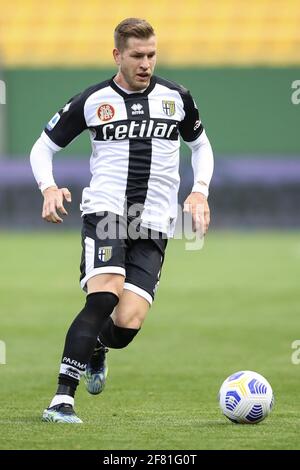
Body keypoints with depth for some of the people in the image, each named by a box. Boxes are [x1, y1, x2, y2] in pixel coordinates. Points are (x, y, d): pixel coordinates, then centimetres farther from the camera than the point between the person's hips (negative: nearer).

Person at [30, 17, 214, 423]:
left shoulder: (176, 98, 9)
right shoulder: (92, 101, 3)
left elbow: (201, 145, 26)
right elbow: (43, 148, 12)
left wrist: (200, 191, 8)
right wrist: (49, 188, -8)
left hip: (153, 226, 2)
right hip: (105, 212, -2)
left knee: (128, 323, -12)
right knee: (104, 297, -27)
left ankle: (96, 349, 27)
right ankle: (62, 399, -25)